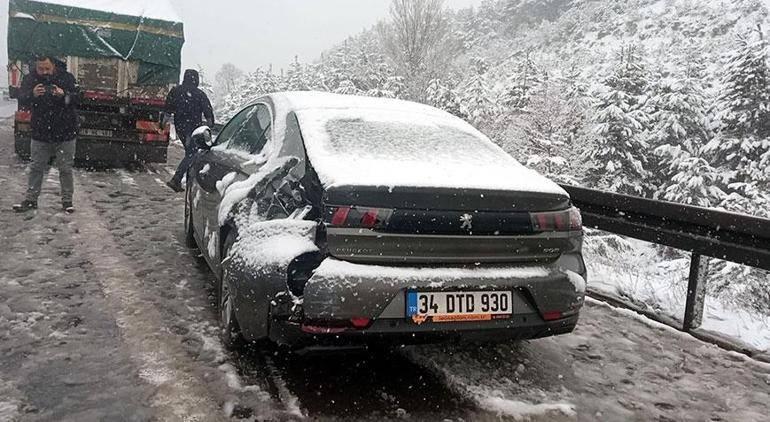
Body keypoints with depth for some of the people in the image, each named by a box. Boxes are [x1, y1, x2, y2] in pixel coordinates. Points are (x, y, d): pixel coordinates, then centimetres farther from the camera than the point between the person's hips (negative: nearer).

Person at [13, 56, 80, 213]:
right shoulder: (30, 79, -2)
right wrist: (33, 95, -35)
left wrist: (63, 95, -36)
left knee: (65, 169, 5)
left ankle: (67, 200, 16)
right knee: (36, 168, 10)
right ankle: (31, 199, 21)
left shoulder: (67, 78, -7)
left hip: (65, 132, -2)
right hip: (40, 133, 2)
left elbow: (76, 98, -15)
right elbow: (21, 99, -13)